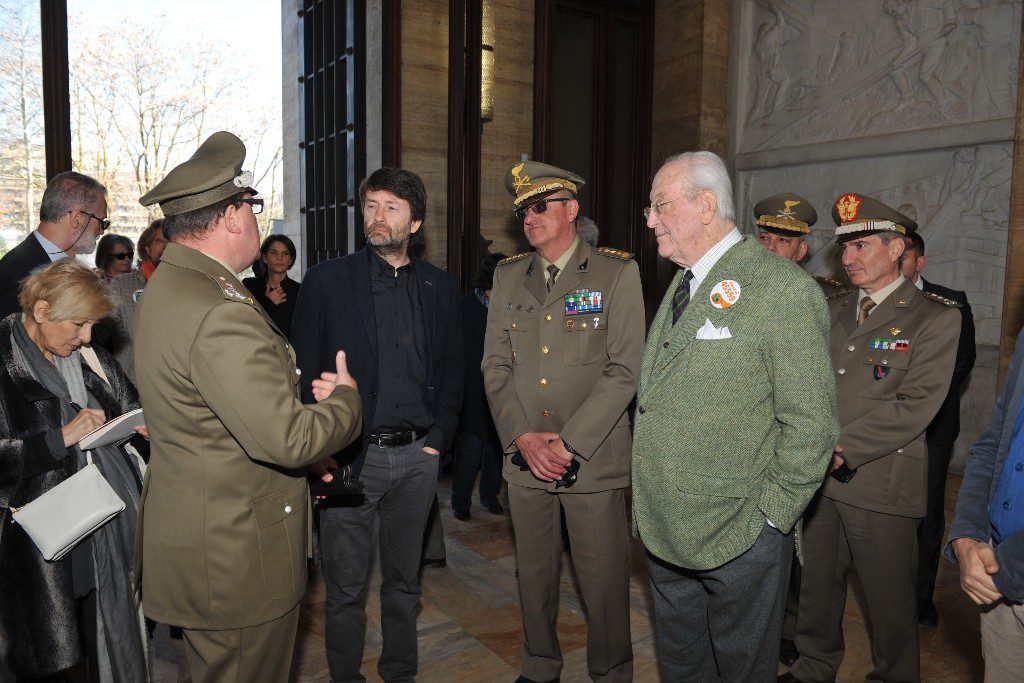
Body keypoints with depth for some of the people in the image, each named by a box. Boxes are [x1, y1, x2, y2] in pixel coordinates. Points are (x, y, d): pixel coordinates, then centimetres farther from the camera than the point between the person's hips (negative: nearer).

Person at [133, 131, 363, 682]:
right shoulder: (221, 315, -27)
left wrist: (302, 389, 3)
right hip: (237, 558, -10)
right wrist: (346, 397, -11)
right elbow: (287, 441, -28)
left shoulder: (167, 285, 7)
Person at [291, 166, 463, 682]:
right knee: (345, 587, 10)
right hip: (349, 457, -2)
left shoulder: (440, 287, 6)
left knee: (404, 580, 18)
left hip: (417, 456, 3)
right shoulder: (326, 281, -3)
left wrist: (437, 440, 1)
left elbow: (451, 370, 10)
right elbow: (306, 372, -3)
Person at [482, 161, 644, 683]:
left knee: (603, 577, 6)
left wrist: (568, 443, -14)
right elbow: (495, 366, 6)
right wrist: (522, 437, -7)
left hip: (594, 459, -3)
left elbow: (624, 370, -10)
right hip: (524, 459, 4)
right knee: (533, 573, 16)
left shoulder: (618, 272, -4)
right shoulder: (508, 276, 9)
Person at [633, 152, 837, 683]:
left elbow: (810, 423, -16)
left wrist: (766, 519, -15)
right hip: (664, 536, 7)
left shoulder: (782, 289, -15)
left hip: (739, 540, -7)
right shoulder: (681, 286, 10)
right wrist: (649, 509, 11)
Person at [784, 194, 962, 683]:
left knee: (889, 602, 10)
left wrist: (843, 447, -18)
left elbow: (915, 405, -15)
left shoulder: (935, 317, -7)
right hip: (821, 478, 6)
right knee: (816, 587, 18)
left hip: (882, 483, -5)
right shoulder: (833, 311, 12)